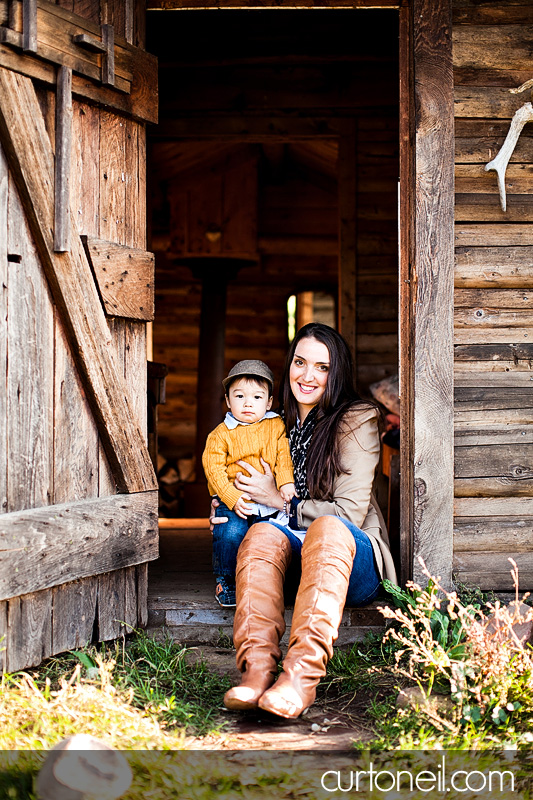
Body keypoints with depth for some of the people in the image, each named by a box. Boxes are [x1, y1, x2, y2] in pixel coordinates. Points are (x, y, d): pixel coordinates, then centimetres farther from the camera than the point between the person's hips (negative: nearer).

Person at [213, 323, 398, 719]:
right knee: (262, 532, -30)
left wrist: (279, 501, -4)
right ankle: (258, 667, -48)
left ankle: (301, 675, -53)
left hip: (354, 560, -4)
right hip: (292, 555, 4)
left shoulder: (357, 419, 0)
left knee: (327, 528, -38)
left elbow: (349, 512, -6)